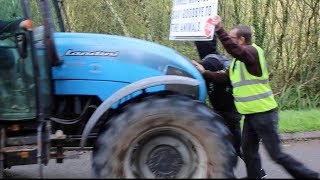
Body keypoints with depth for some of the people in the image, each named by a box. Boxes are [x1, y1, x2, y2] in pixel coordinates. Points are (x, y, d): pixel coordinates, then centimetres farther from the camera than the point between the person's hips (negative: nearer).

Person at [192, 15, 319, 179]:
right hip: (251, 114, 10)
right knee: (248, 150, 14)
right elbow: (223, 77, 20)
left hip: (263, 113, -10)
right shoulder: (238, 61, 16)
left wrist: (219, 30, -38)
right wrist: (204, 72, 15)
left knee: (276, 154, -7)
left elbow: (235, 50, -36)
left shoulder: (253, 51, -15)